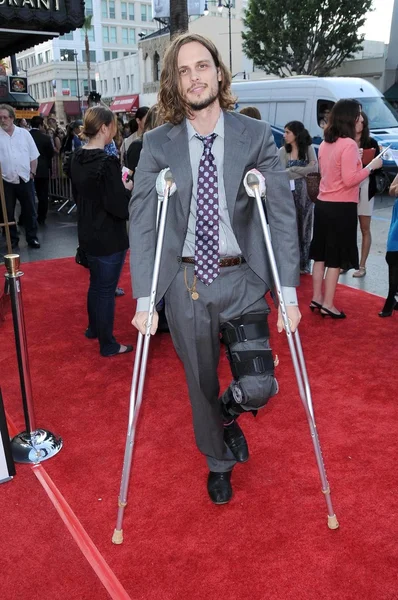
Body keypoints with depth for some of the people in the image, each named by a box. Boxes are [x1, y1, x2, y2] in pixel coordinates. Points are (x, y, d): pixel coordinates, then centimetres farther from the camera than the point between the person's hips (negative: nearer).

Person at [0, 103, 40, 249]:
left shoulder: (24, 133, 4)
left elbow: (33, 156, 7)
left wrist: (32, 173, 2)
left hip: (25, 180, 1)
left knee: (30, 211, 7)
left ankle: (32, 238, 19)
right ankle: (12, 239, 19)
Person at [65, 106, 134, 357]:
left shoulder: (76, 158, 3)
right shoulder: (107, 162, -23)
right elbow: (120, 208, -25)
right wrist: (127, 189, -6)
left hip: (88, 233, 9)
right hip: (109, 237, -8)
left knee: (96, 283, 25)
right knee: (106, 289, 3)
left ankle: (94, 328, 42)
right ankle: (108, 345, 17)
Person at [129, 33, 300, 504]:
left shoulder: (256, 136, -2)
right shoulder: (157, 144, -1)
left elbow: (282, 215, -5)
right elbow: (141, 222, -3)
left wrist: (288, 292, -11)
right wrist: (144, 299, -10)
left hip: (240, 278, 0)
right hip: (184, 282, 1)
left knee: (258, 386, -11)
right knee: (201, 385, 13)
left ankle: (229, 411, 28)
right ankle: (218, 462, 42)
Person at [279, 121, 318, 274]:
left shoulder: (308, 149, 5)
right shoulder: (283, 151, 4)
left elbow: (315, 168, -7)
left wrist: (293, 169, -9)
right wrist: (305, 171, -9)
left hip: (305, 193, 1)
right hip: (288, 192, 0)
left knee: (304, 228, 5)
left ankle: (303, 264, 14)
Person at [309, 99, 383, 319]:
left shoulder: (325, 144, 10)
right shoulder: (349, 144, -16)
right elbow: (349, 180, -21)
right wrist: (370, 166, -11)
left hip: (323, 204, 8)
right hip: (341, 208, -8)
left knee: (321, 254, 14)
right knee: (336, 258, 0)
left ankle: (316, 298, 21)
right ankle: (328, 305, 6)